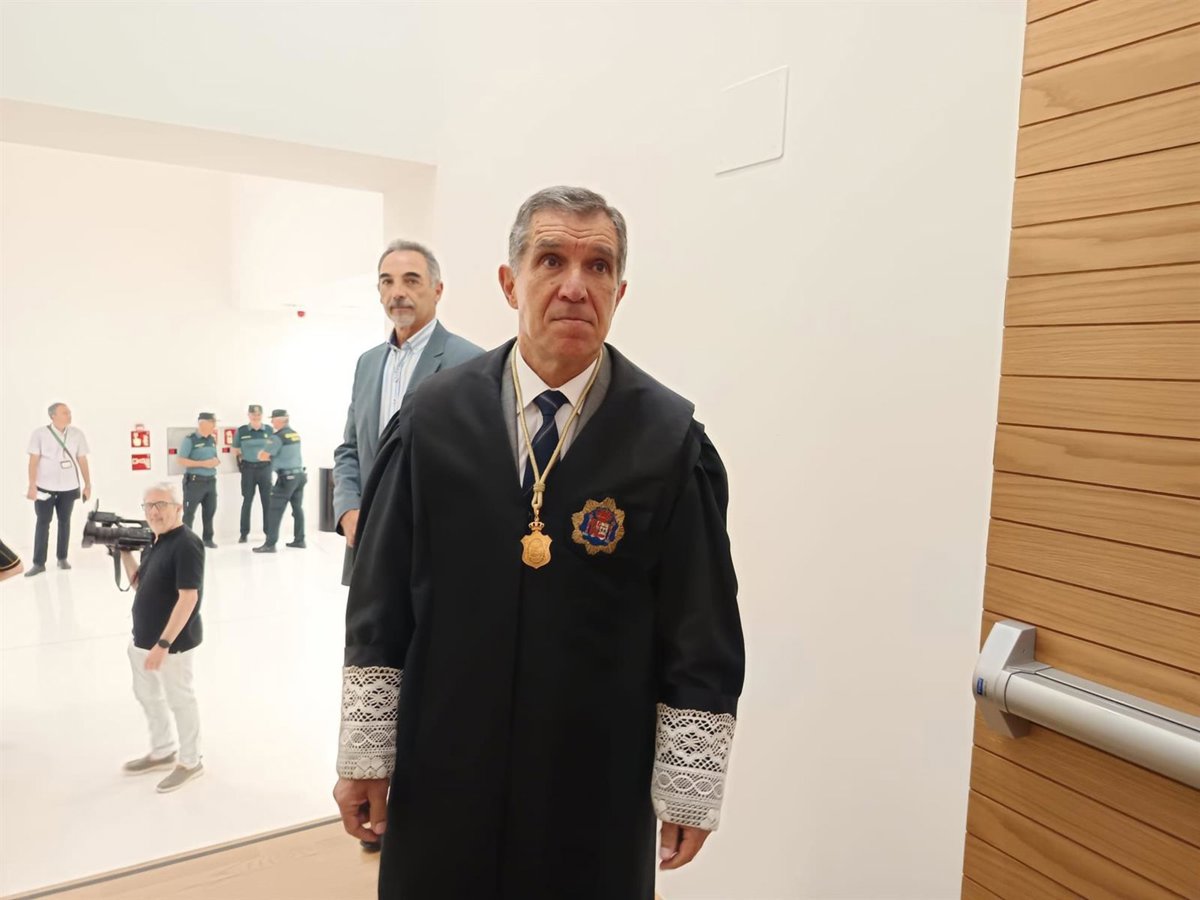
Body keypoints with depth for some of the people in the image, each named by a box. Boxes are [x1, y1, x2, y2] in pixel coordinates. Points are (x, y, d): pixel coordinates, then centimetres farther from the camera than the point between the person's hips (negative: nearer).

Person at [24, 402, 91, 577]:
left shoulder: (77, 434, 0)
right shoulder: (39, 434, -6)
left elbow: (82, 461, 4)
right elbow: (34, 461, -6)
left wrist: (88, 485, 4)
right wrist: (32, 486, -11)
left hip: (69, 487, 2)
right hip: (45, 487, -2)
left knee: (64, 522, 11)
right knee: (43, 523, 2)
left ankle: (62, 558, 22)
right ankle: (39, 563, 7)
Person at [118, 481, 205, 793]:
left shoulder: (187, 545, -22)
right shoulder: (156, 541, 6)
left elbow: (188, 598, -26)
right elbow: (138, 583, 16)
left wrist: (164, 643, -27)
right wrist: (123, 551, 2)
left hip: (173, 643, -9)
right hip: (143, 639, 9)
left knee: (180, 700, 8)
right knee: (147, 696, 24)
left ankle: (190, 762, 26)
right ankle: (163, 751, 44)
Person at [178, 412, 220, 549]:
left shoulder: (212, 440, 11)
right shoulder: (190, 440, -9)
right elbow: (181, 460, -15)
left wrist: (217, 461, -3)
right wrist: (203, 463, -20)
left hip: (210, 481, 7)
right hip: (194, 481, -7)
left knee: (210, 511, 12)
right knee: (189, 512, -1)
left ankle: (208, 539, 23)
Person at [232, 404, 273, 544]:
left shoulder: (269, 430, 0)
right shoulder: (241, 431, 0)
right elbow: (235, 450, 11)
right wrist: (241, 458, -1)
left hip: (265, 468, 0)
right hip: (248, 468, 0)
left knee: (267, 501, 3)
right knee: (247, 501, 4)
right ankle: (244, 533, 11)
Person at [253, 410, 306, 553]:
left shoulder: (278, 436, -13)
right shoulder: (295, 434, 12)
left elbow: (263, 456, -12)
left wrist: (261, 453, 9)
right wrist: (271, 457, 19)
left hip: (286, 477, -8)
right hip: (299, 474, 8)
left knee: (275, 511, -4)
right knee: (298, 508, 14)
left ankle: (270, 544, -5)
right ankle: (299, 540, 19)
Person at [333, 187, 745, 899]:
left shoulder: (671, 440, -10)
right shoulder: (435, 419, -4)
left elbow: (703, 636, -7)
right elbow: (380, 604, 0)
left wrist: (690, 788, -5)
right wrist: (365, 752, 2)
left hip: (597, 787, -1)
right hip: (441, 773, 2)